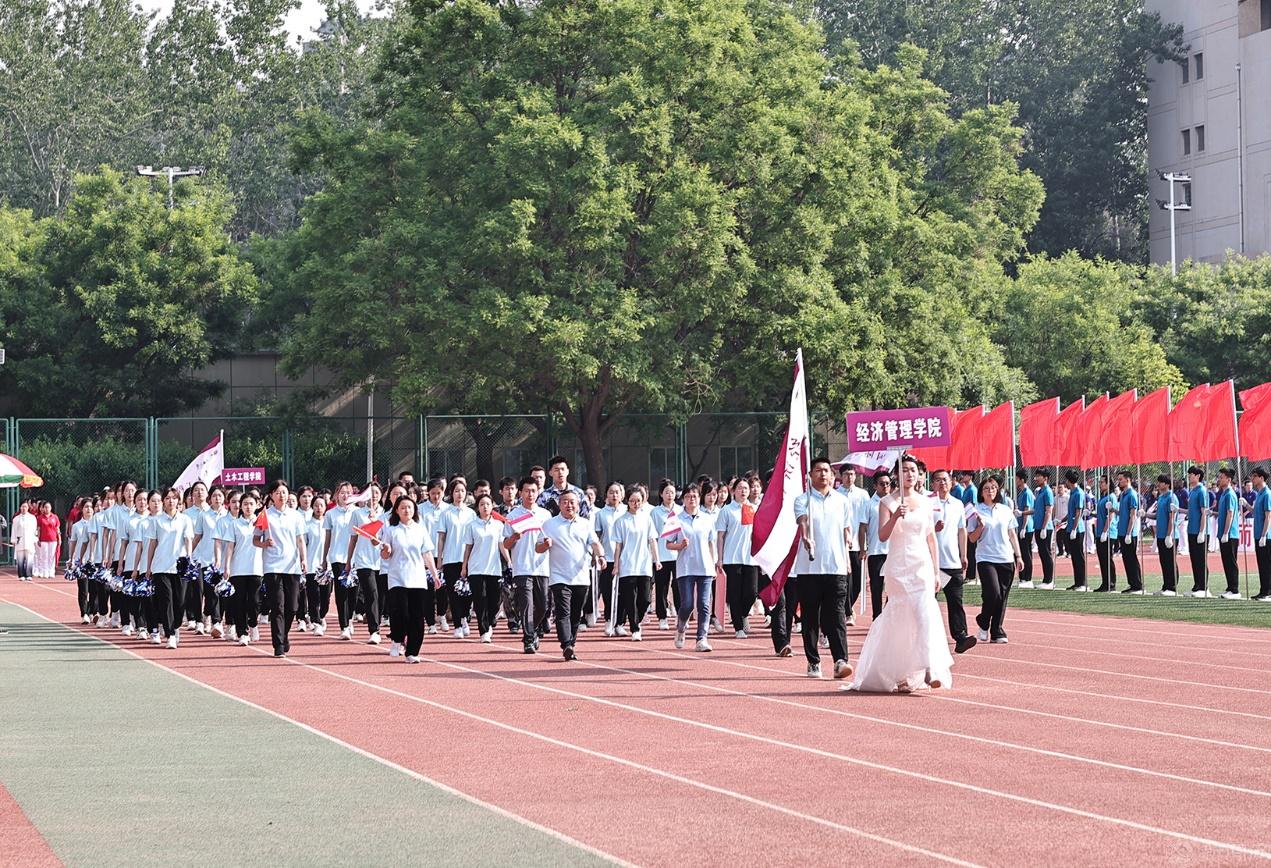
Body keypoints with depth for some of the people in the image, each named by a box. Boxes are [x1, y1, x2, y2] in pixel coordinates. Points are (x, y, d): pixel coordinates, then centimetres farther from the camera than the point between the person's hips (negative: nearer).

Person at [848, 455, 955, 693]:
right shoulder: (888, 502, 0)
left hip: (922, 566, 2)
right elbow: (882, 535, -11)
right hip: (898, 566, -2)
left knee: (925, 615, -13)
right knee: (900, 619, -1)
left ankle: (931, 669, -19)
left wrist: (936, 572, 13)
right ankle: (899, 674, 9)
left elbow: (931, 538, 15)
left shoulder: (925, 502, 11)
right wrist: (896, 516, -27)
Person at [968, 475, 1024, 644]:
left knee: (1002, 597, 2)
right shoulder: (977, 511, 0)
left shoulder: (1006, 510, 10)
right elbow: (972, 538, 1)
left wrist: (1018, 556, 10)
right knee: (993, 594, -15)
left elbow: (1012, 535, 14)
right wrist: (981, 526, -16)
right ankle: (983, 623, 10)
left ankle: (997, 632, 10)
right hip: (986, 559, -4)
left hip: (1006, 560, 4)